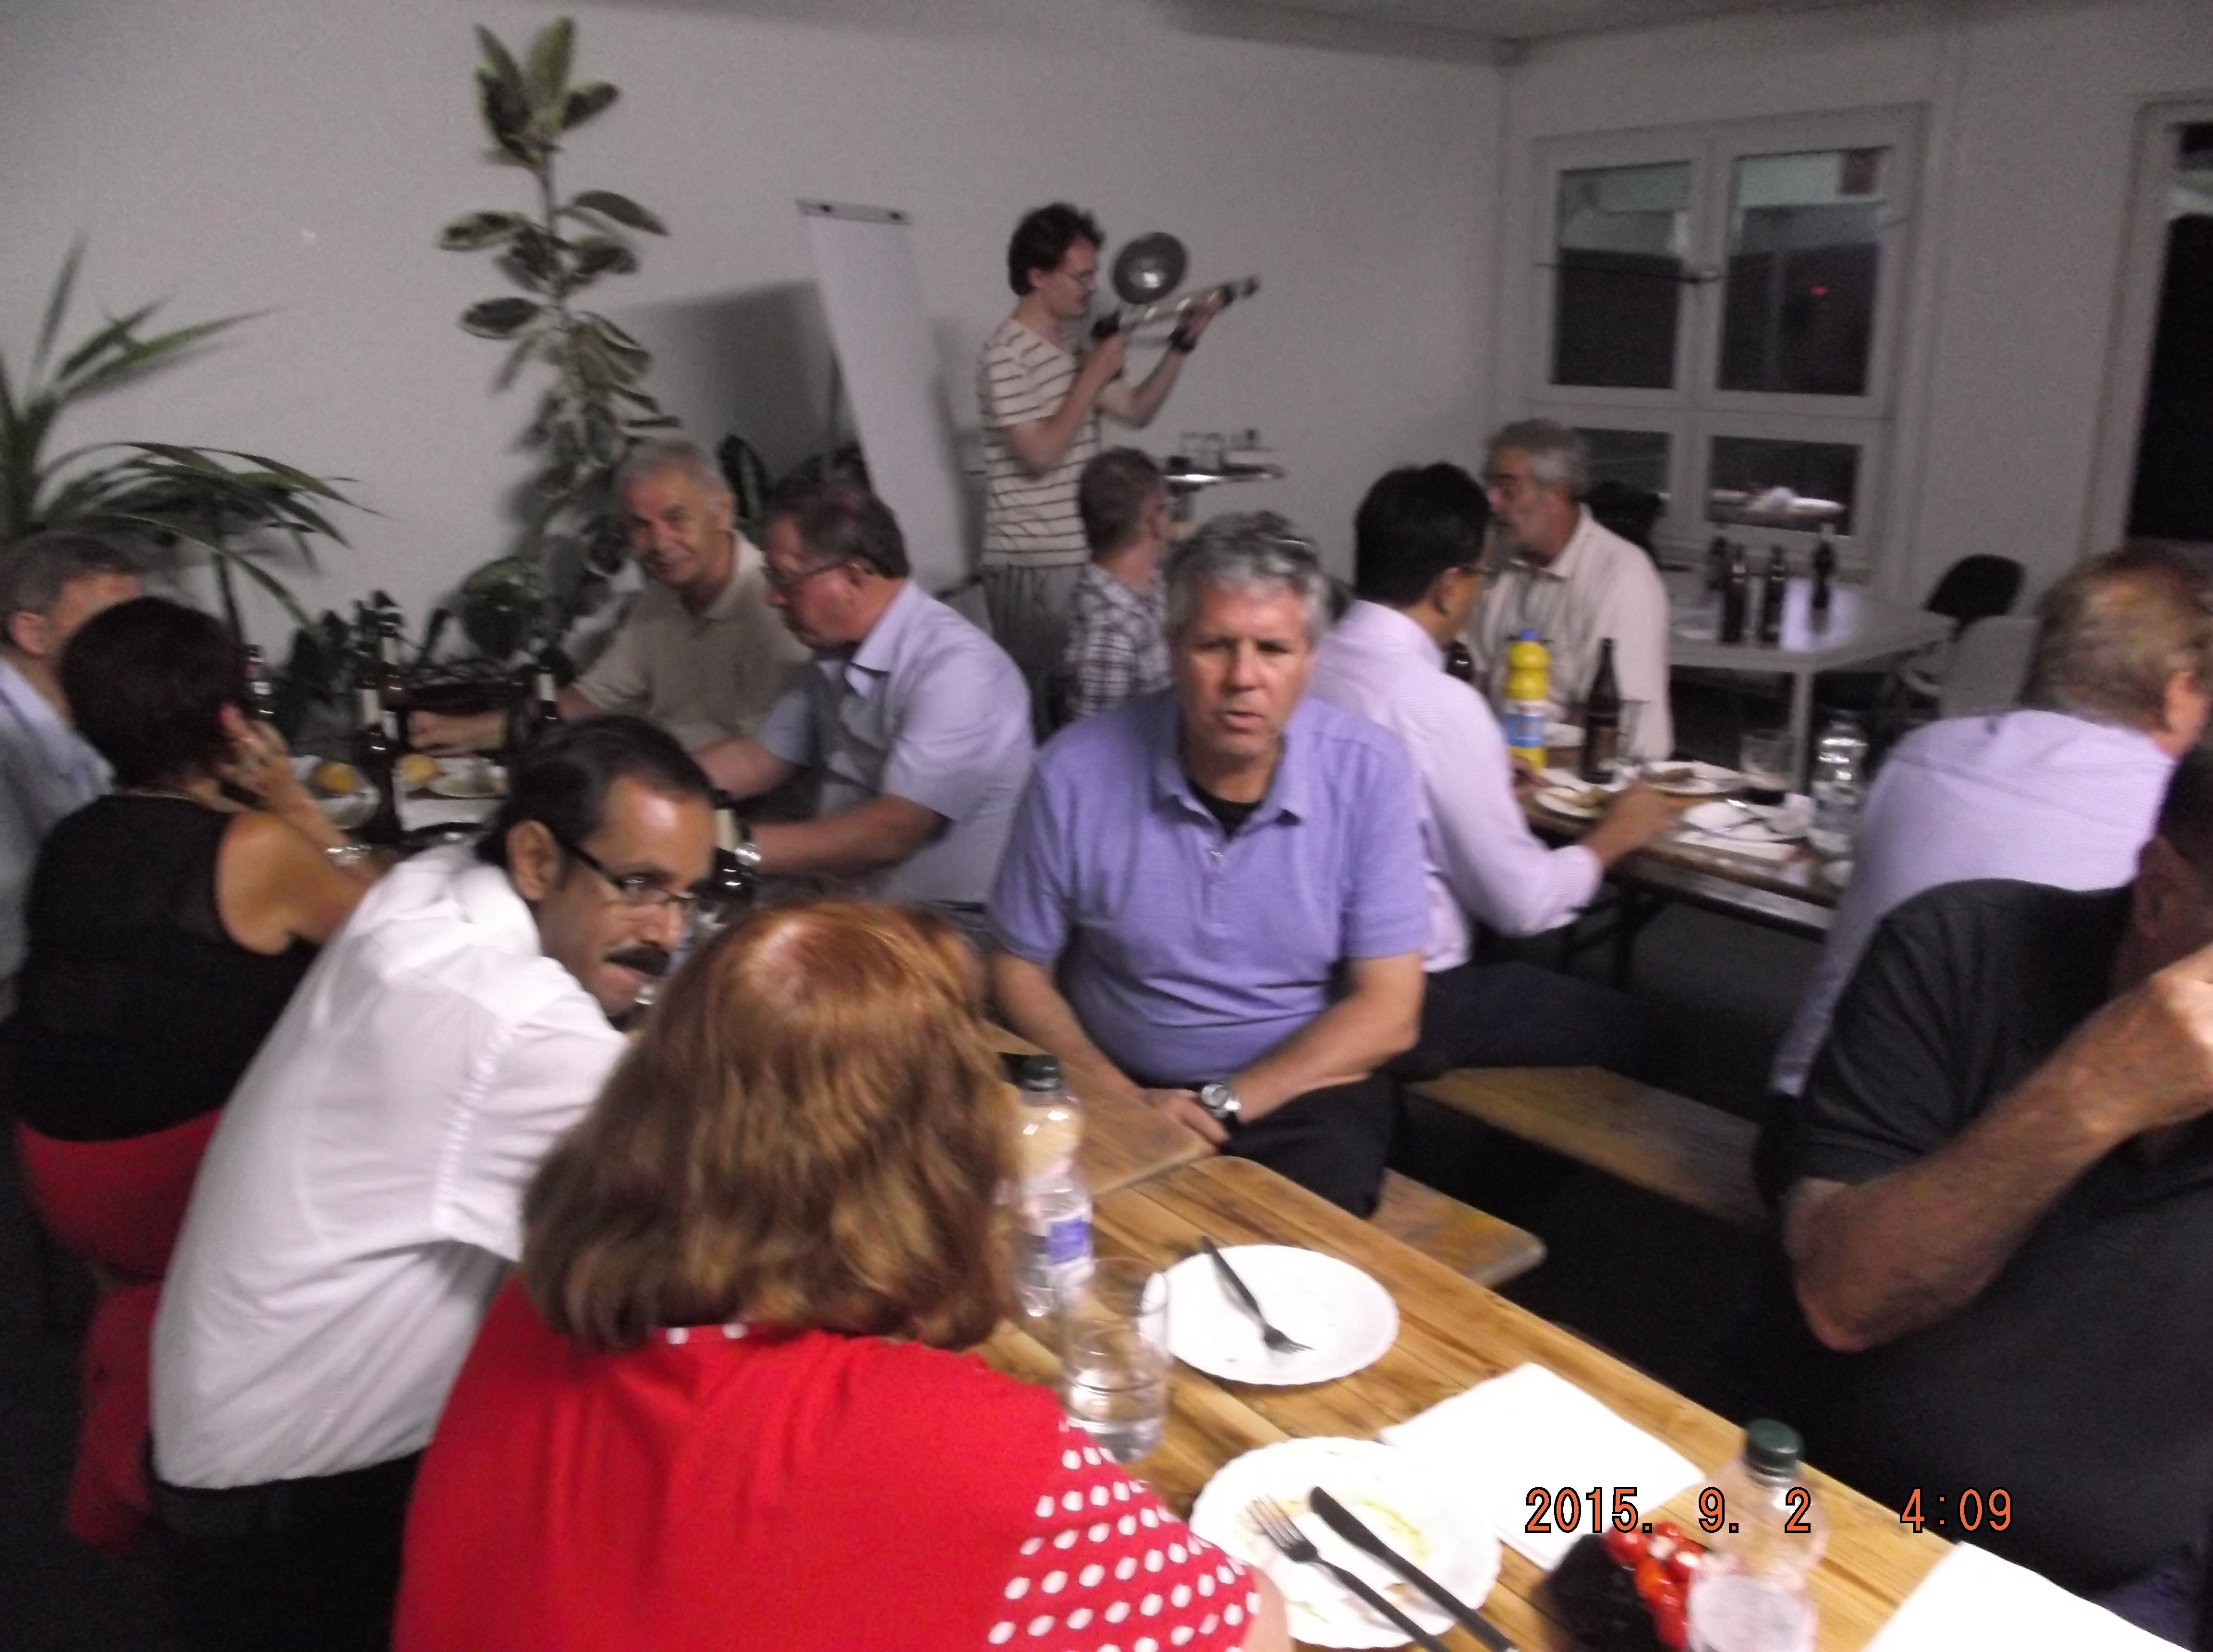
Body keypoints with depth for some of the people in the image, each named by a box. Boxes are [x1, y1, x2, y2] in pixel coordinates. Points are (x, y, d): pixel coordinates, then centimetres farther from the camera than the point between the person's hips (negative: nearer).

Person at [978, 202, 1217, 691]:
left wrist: (1183, 343, 8)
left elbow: (1137, 412, 17)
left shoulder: (1073, 347, 15)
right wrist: (1095, 374, -15)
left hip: (1081, 555, 8)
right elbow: (1040, 454, -21)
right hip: (1032, 565, -8)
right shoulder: (1008, 353, -13)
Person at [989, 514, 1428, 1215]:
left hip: (1303, 1092, 0)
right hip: (1121, 1091, 1)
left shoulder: (1369, 773, -10)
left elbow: (1387, 1012, -9)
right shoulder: (1077, 770, -9)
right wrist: (1118, 1100, -15)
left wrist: (1220, 1105, -18)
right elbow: (1019, 971, 1)